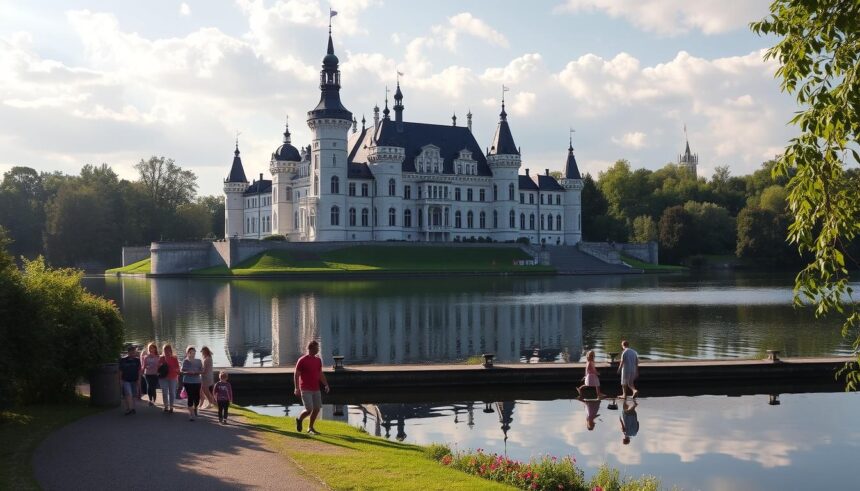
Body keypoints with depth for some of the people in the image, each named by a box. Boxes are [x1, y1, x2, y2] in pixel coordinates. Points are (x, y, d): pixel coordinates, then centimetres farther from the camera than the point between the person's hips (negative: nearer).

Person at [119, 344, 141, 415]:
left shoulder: (137, 360, 3)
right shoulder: (123, 360, -5)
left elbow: (139, 371, 7)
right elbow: (121, 371, 0)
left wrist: (139, 379, 2)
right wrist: (121, 380, -1)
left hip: (134, 380, 3)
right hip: (126, 380, -3)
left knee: (133, 396, 7)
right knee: (128, 394, -17)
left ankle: (128, 409, 19)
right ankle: (131, 409, -20)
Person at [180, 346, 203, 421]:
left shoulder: (198, 361, 6)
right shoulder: (185, 361, 0)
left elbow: (202, 370, 4)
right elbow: (182, 371, -3)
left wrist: (197, 372, -16)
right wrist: (188, 372, -22)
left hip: (197, 382, 2)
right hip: (188, 382, -2)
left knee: (197, 397, 1)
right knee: (190, 397, -7)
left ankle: (195, 408, 33)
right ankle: (191, 414, 1)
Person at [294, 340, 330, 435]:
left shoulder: (318, 360, 10)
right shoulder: (302, 360, -10)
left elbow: (320, 374, 18)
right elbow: (296, 375, -8)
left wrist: (326, 385, 8)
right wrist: (297, 388, -14)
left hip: (316, 389, 6)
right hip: (306, 390, -6)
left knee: (317, 409, 4)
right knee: (309, 409, -12)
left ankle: (310, 428, 19)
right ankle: (299, 419, 18)